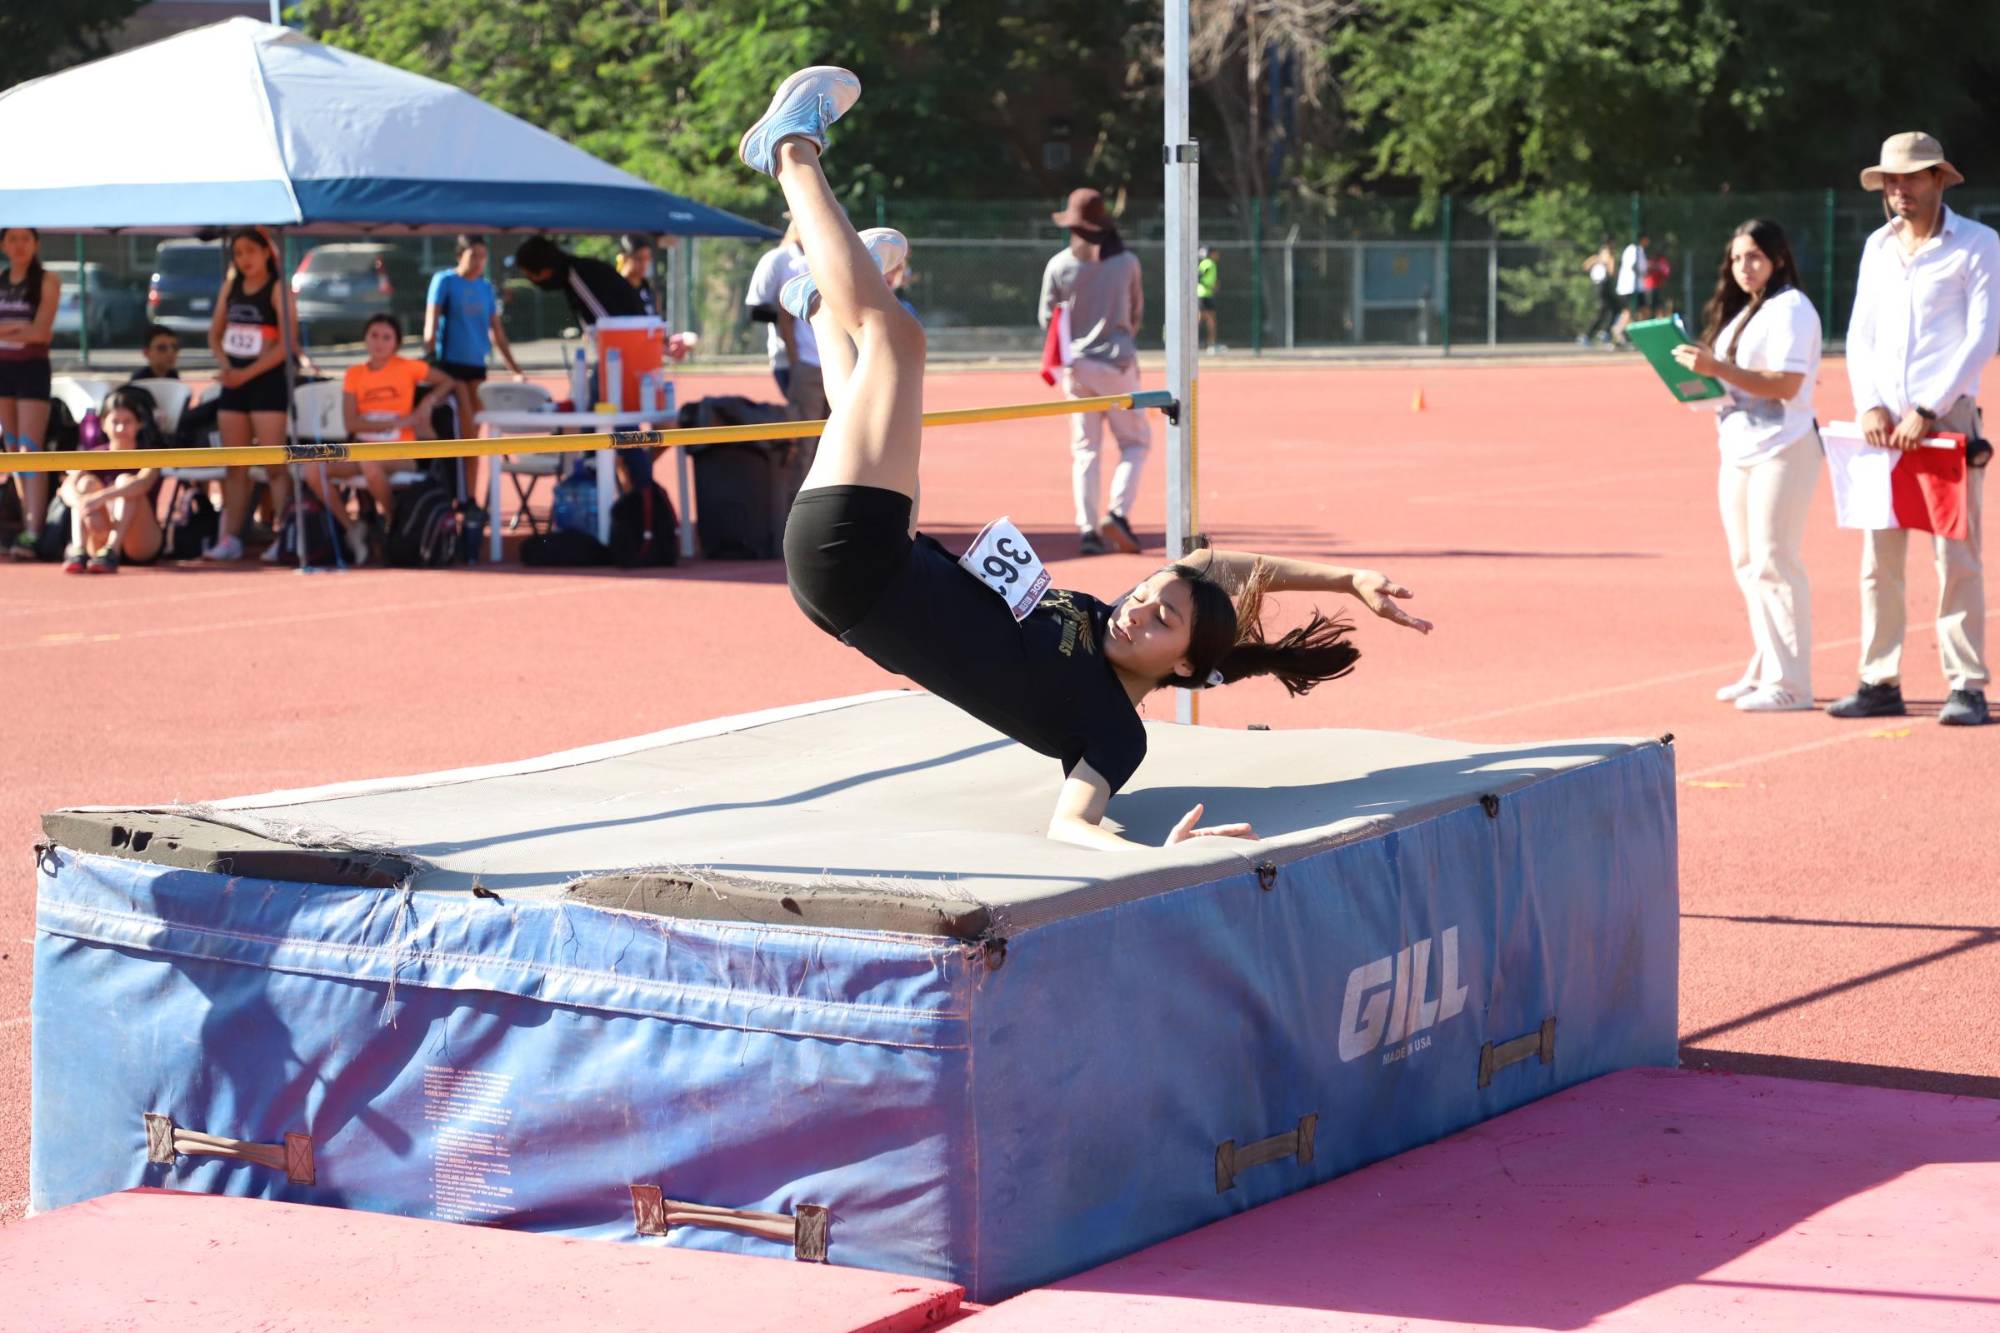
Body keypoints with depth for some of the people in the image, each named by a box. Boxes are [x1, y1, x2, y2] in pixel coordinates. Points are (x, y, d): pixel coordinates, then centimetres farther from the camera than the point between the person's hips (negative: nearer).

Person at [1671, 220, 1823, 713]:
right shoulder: (1741, 311, 18)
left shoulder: (1790, 309, -11)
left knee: (1774, 563, -11)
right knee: (1746, 565, 12)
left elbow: (1786, 385, -21)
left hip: (1781, 450, -10)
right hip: (1739, 449, 10)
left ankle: (1790, 683, -9)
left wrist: (1717, 368, -25)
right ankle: (1764, 671, 20)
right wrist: (1699, 371, 5)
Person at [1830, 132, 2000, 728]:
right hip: (1885, 425, 5)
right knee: (1878, 559, 4)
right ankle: (1880, 683, 9)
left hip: (1948, 418, -5)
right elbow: (1860, 334, 14)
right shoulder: (1877, 247, 14)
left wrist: (1927, 411, -15)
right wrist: (1871, 405, -3)